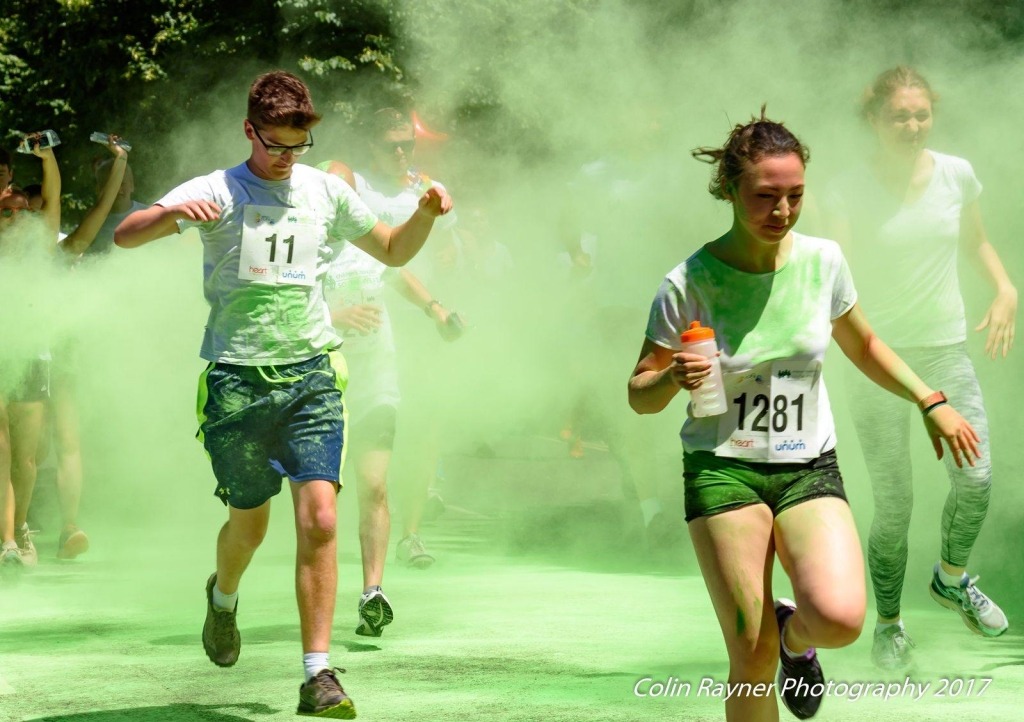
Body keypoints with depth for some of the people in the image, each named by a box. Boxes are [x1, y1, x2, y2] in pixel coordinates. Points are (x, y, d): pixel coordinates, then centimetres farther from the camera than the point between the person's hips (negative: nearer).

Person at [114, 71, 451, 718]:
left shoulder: (327, 191, 9)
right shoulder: (217, 192, -1)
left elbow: (394, 251, 24)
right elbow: (124, 236, -14)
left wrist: (426, 215, 3)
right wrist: (171, 213, -35)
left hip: (312, 374, 2)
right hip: (238, 379, -1)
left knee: (320, 519, -13)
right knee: (249, 525, 10)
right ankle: (224, 596, 46)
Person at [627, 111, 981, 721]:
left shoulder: (823, 260, -1)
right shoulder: (689, 283, -9)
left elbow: (864, 347, 18)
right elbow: (640, 396, -1)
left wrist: (932, 402, 11)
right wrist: (673, 379, -22)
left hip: (809, 468, 2)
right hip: (722, 470, -2)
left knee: (840, 617, -22)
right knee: (753, 656, -11)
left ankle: (796, 635, 14)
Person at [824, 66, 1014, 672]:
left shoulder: (956, 175, 1)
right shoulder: (851, 190, -7)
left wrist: (1006, 289, 3)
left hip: (946, 349, 3)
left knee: (976, 479, -10)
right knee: (893, 502, -2)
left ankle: (952, 578, 21)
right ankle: (889, 624, 18)